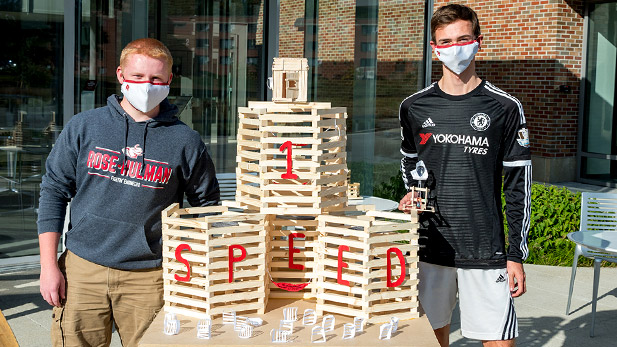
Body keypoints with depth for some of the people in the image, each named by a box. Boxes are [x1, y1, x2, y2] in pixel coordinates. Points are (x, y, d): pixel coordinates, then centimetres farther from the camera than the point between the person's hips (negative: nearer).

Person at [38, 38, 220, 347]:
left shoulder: (185, 141, 0)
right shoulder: (83, 127, 3)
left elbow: (207, 206, 9)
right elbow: (53, 192, 6)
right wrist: (49, 265, 2)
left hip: (148, 277, -1)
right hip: (83, 269, 1)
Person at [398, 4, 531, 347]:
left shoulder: (504, 108, -2)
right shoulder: (414, 107, 5)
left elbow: (518, 185, -1)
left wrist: (516, 255, -3)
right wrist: (412, 193, 3)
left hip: (485, 251, -2)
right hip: (429, 246, 3)